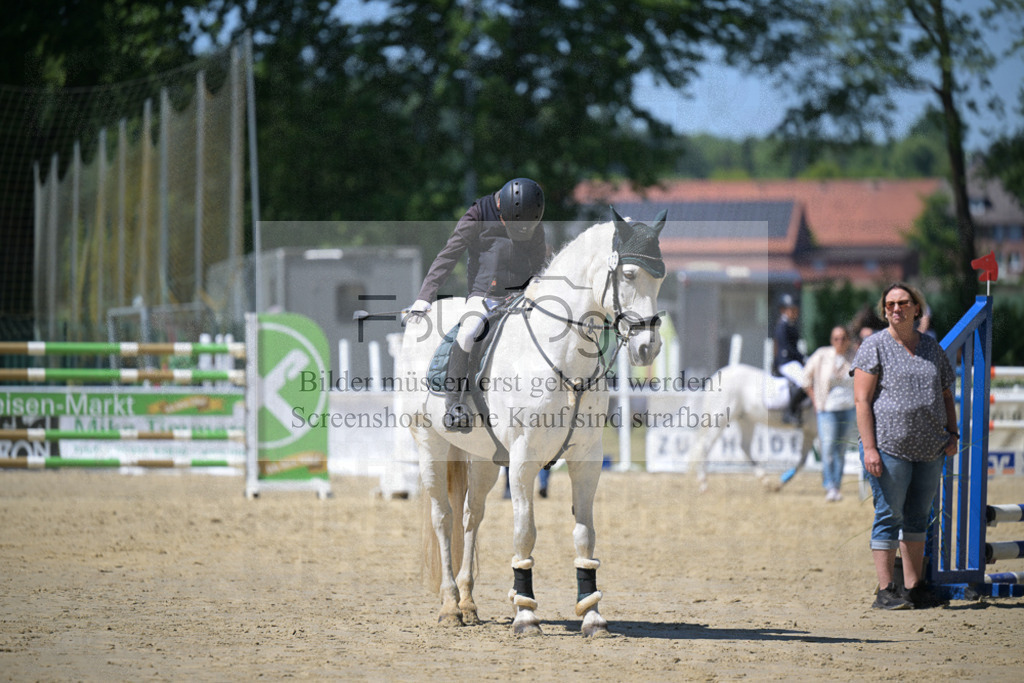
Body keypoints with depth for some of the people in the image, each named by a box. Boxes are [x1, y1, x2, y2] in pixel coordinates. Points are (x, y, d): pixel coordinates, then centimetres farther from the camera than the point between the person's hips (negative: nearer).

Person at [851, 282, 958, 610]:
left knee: (918, 517, 10)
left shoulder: (931, 347, 14)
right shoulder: (875, 346, -2)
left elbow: (946, 395, 23)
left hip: (930, 449, 6)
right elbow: (862, 400, -8)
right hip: (889, 445, -6)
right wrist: (869, 447, -15)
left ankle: (914, 586, 17)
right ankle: (885, 591, -2)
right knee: (889, 516, -4)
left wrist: (952, 433, 8)